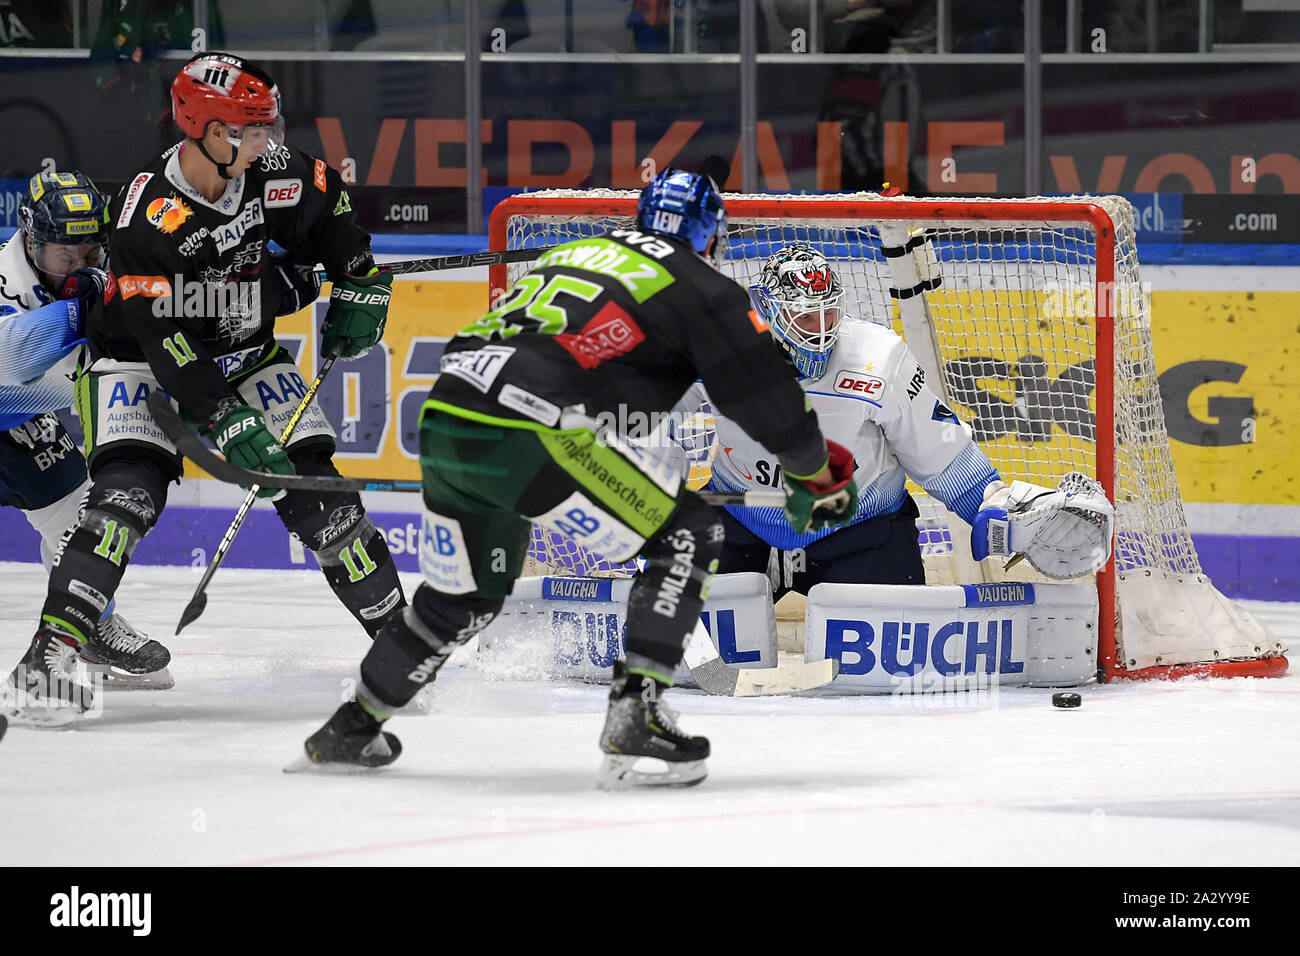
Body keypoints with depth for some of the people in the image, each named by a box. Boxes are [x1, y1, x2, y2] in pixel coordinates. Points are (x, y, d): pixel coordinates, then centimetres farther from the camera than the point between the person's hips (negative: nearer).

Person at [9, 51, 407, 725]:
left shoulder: (271, 174, -13)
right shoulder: (146, 217, -29)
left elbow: (329, 208, 11)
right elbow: (163, 340, -32)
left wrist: (358, 286, 8)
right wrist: (228, 424, -36)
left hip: (244, 353, 5)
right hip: (140, 362, -5)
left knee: (312, 485, -4)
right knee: (129, 489, -24)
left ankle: (394, 627, 7)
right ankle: (53, 648, -27)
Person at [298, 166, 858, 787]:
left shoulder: (573, 253, 29)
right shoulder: (698, 286, 9)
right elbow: (764, 392, 10)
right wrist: (818, 475, 25)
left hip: (442, 422, 7)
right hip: (528, 437, -7)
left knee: (466, 594, 29)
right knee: (686, 537, 4)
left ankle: (349, 729, 40)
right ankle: (635, 714, -7)